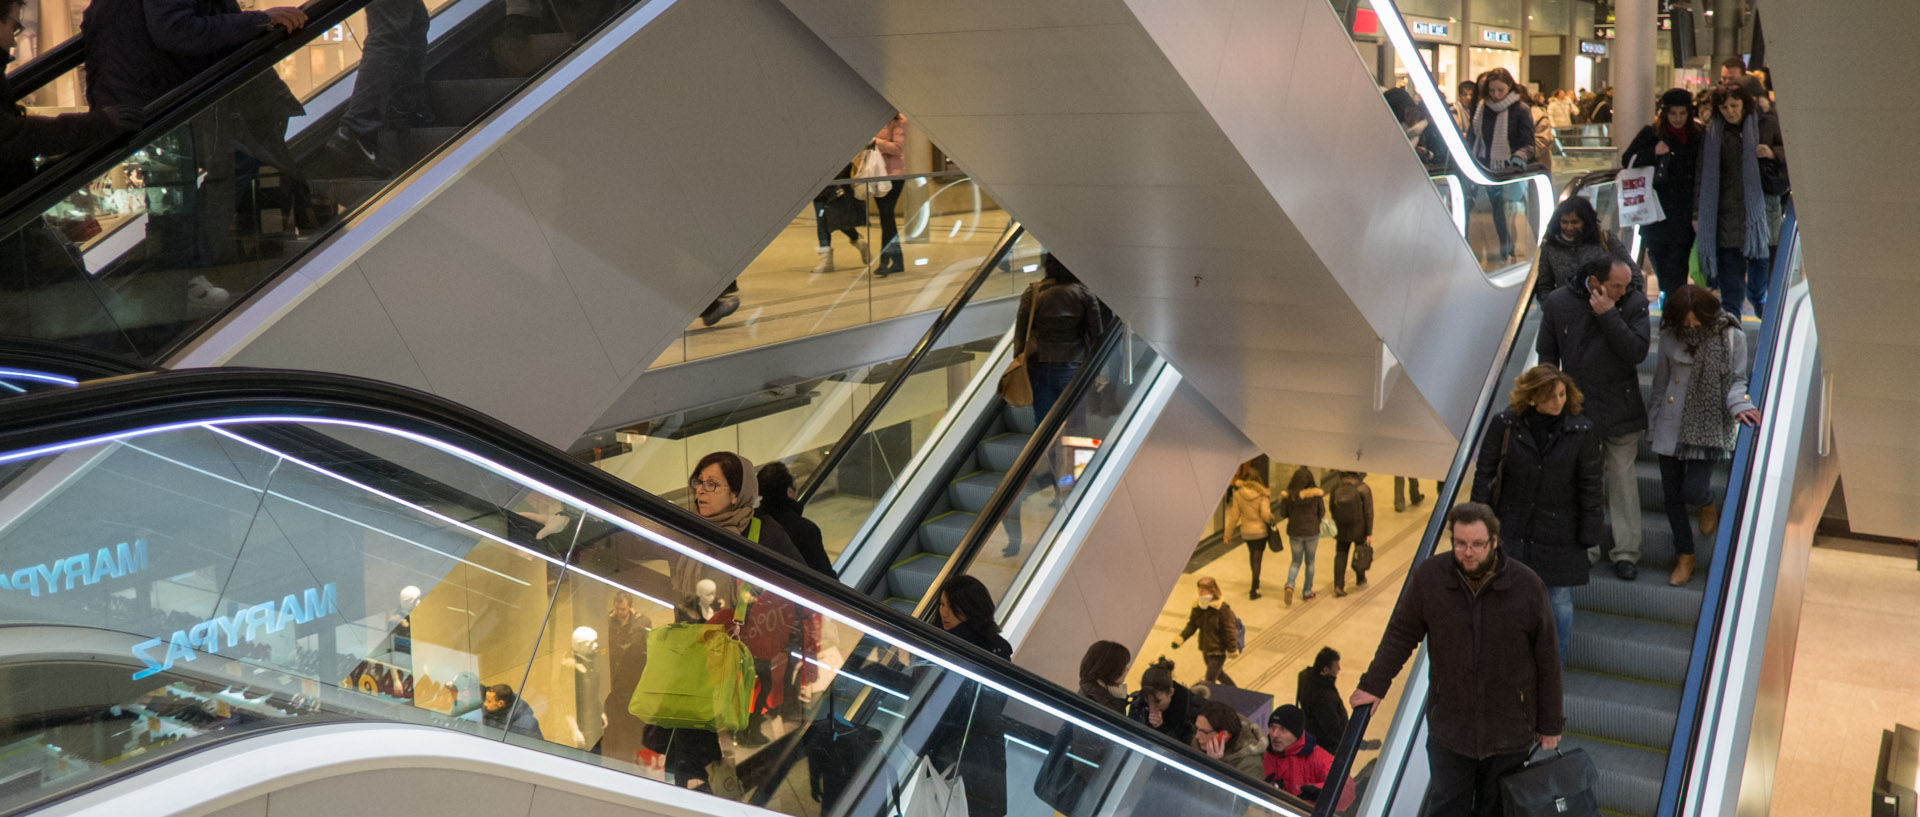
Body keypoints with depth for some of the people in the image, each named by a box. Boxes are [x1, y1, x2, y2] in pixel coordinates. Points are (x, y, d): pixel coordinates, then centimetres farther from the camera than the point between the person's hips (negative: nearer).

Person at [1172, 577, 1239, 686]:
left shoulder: (1223, 608, -21)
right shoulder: (1197, 605, -2)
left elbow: (1229, 630, -17)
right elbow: (1192, 625, 2)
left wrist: (1232, 649, -15)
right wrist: (1180, 638, -12)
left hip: (1218, 650, -7)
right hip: (1205, 649, 7)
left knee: (1210, 679, -9)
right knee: (1218, 675, 25)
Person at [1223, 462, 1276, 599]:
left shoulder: (1238, 494, -10)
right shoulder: (1262, 494, -15)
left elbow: (1234, 516, -7)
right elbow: (1265, 514, -21)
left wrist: (1228, 533, 2)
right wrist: (1270, 520, 2)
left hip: (1246, 531, 3)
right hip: (1260, 530, -3)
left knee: (1252, 555, 25)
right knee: (1257, 558, 4)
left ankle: (1256, 582, 43)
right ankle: (1253, 590, 0)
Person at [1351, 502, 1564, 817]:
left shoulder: (1526, 586, -11)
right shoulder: (1428, 578, -10)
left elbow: (1547, 660, -3)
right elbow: (1401, 634, 4)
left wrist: (1549, 725, 2)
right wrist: (1374, 684, 4)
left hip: (1509, 733, 0)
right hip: (1448, 727, 1)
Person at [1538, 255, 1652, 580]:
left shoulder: (1634, 303, -9)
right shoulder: (1558, 303, -5)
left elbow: (1637, 351, -18)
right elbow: (1547, 355, 6)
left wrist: (1609, 315, -23)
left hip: (1620, 409, -1)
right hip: (1576, 407, 1)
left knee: (1623, 478, 4)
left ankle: (1626, 552, 13)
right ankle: (1584, 549, 19)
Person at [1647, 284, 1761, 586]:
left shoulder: (1732, 337, -7)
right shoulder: (1670, 336, 0)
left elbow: (1737, 380, 0)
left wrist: (1739, 405, -20)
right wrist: (1653, 422, 14)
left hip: (1709, 427, -3)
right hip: (1671, 426, 3)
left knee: (1693, 490, -12)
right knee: (1672, 495, 7)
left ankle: (1708, 505, 30)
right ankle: (1685, 557, 26)